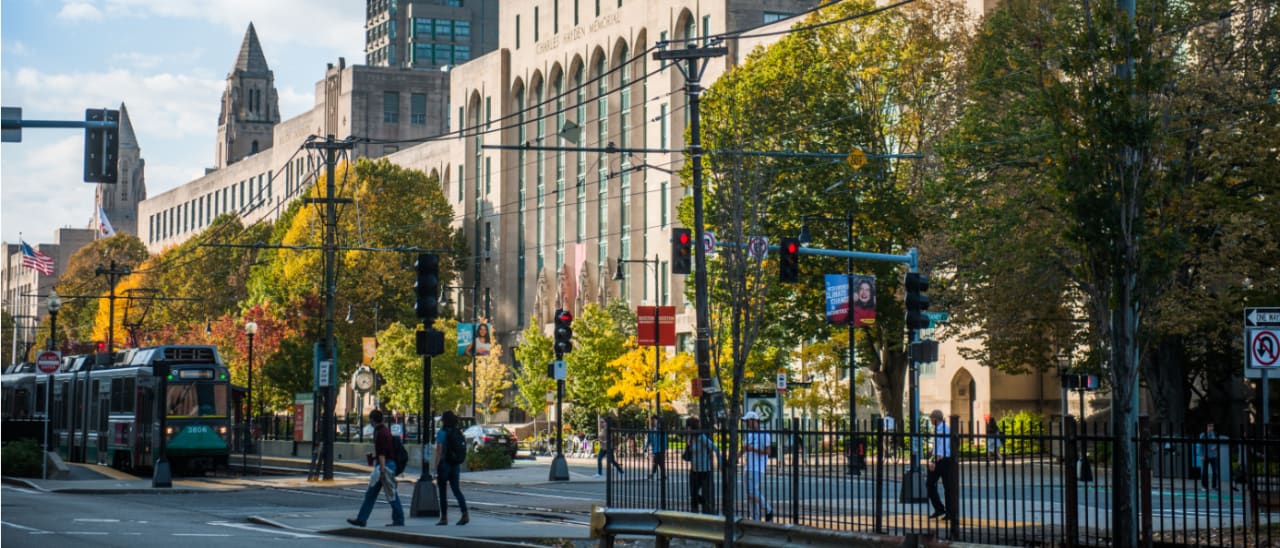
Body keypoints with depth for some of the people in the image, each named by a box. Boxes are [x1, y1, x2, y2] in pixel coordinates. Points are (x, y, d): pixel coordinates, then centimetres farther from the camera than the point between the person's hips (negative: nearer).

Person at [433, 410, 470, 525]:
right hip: (455, 465, 5)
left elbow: (439, 451, -15)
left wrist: (435, 467, -12)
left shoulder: (441, 433, -11)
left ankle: (444, 518, 7)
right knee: (456, 489, 6)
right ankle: (465, 514, -11)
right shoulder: (458, 433, 7)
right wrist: (460, 466, 17)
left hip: (444, 464, -5)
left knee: (442, 491, 4)